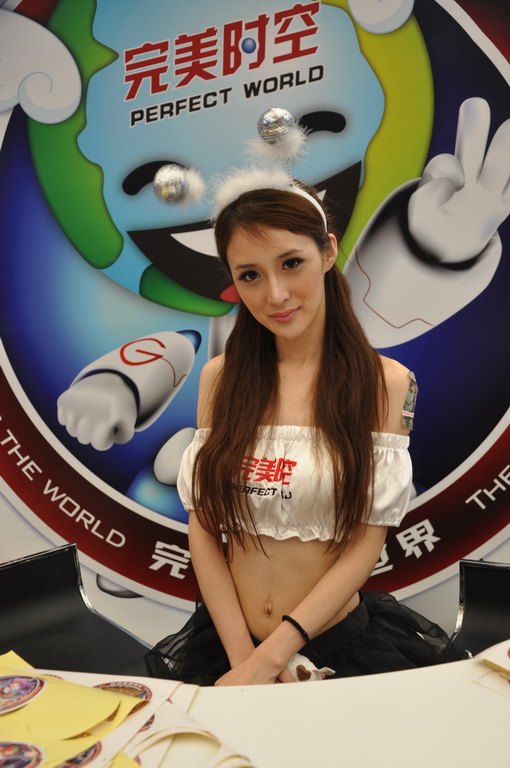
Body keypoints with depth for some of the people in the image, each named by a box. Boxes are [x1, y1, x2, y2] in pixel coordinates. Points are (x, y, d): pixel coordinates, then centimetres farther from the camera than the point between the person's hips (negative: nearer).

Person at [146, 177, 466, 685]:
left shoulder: (386, 383, -7)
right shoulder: (220, 377, -1)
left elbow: (365, 545, -9)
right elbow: (203, 525, 0)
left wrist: (267, 660, -13)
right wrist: (243, 653, -9)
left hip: (337, 644, 0)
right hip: (225, 637, 1)